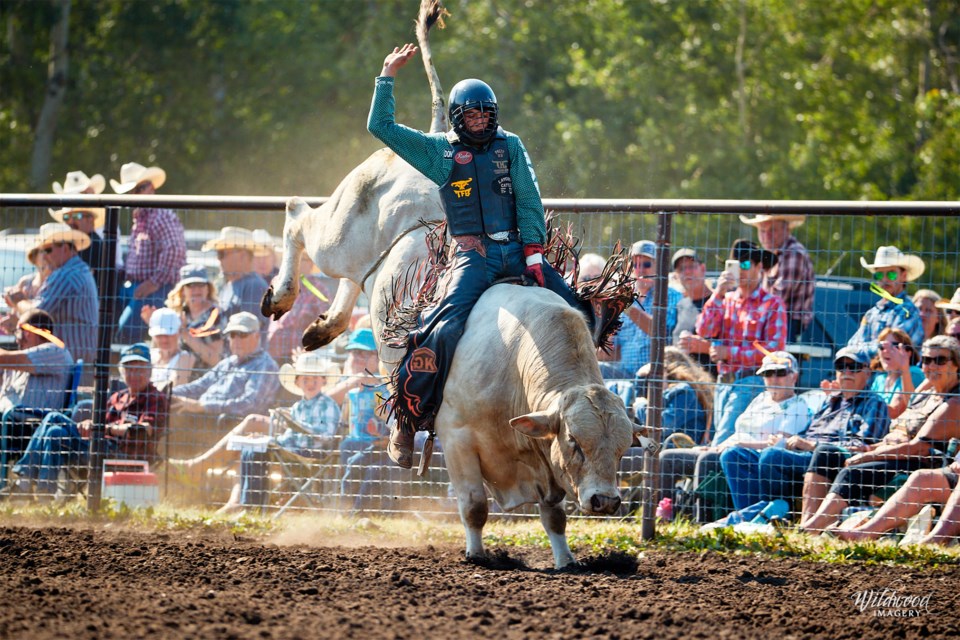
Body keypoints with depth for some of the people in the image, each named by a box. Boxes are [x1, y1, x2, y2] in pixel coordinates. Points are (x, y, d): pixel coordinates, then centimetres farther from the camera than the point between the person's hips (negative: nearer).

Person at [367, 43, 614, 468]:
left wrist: (533, 251, -2)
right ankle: (407, 419, -18)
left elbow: (529, 199, 9)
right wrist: (388, 74, 6)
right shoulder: (440, 151, 9)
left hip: (515, 249, 3)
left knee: (580, 312, -8)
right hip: (472, 255, -3)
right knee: (446, 328, -26)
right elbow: (380, 127, 8)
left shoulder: (509, 146, 13)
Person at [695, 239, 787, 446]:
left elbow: (774, 349, -10)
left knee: (722, 443, -18)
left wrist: (730, 353, -9)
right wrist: (718, 295, -8)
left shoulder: (772, 304, -2)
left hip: (751, 382, -7)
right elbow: (704, 330, 1)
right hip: (724, 381, 7)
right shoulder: (726, 300, 14)